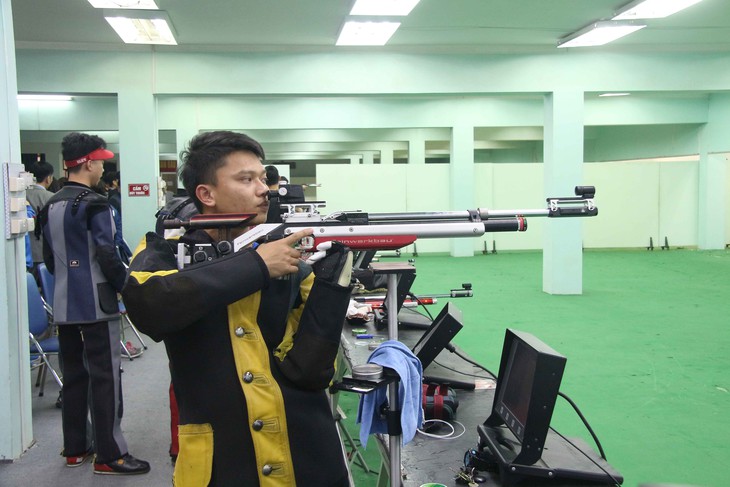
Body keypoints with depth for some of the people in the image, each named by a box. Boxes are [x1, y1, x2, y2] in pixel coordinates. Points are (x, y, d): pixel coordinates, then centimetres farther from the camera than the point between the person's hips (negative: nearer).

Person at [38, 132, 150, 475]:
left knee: (73, 375, 15)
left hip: (64, 304, 8)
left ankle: (74, 448, 24)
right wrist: (127, 287, -5)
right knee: (104, 377, -2)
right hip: (96, 304, -8)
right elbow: (107, 256, -19)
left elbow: (48, 257, 14)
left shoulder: (50, 206, 9)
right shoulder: (93, 204, -15)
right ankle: (109, 455, 2)